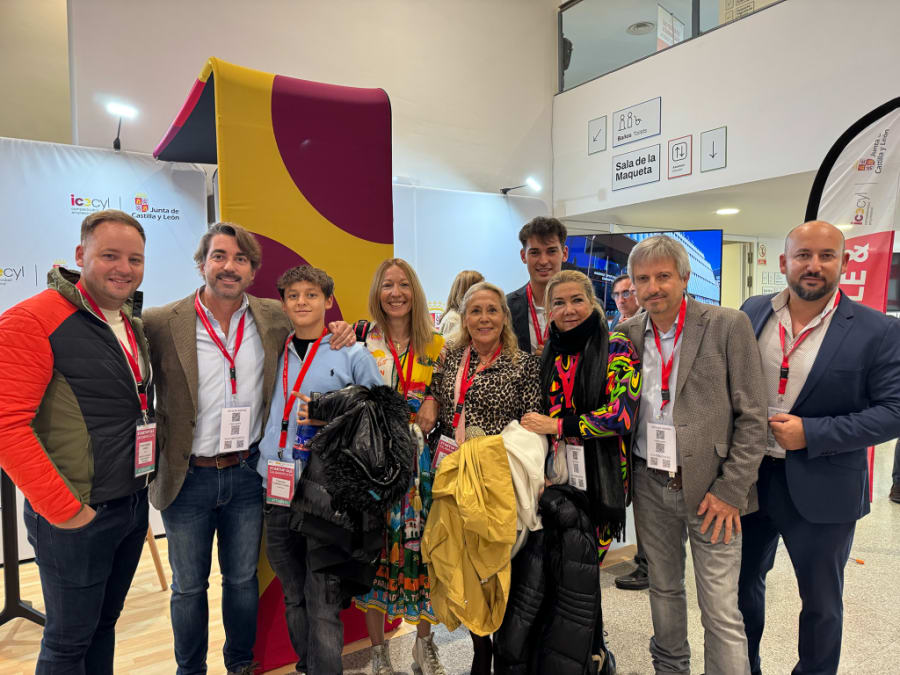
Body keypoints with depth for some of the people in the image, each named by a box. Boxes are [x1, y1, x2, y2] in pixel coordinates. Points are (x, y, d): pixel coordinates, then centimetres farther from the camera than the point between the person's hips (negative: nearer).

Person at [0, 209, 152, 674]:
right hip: (75, 518, -6)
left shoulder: (134, 326, 9)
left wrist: (147, 475, 10)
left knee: (104, 624, 21)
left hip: (133, 506, 7)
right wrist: (62, 509, -17)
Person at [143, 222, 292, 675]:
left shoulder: (275, 318, -2)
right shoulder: (162, 323, -10)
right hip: (188, 478, -2)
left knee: (243, 578, 19)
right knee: (188, 586, 16)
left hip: (247, 473, 2)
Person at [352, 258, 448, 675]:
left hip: (419, 463, 2)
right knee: (376, 547, 5)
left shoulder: (435, 345, 6)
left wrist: (434, 402, -8)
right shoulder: (362, 339, -1)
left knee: (420, 546, 8)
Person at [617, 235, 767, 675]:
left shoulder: (728, 325, -9)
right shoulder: (628, 333, 3)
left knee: (721, 613, 1)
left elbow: (752, 418, -9)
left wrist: (730, 490, -12)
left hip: (710, 488, -4)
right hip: (650, 485, 4)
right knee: (663, 588, 20)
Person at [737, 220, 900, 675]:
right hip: (749, 476, 4)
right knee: (744, 582, 21)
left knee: (821, 601, 17)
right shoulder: (752, 313, -1)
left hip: (821, 489, -3)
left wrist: (811, 433, -20)